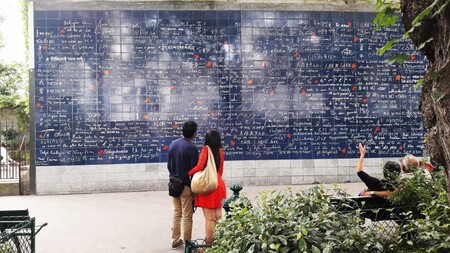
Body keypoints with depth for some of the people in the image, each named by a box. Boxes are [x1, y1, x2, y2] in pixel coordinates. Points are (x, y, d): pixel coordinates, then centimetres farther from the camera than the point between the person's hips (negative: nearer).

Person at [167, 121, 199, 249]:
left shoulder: (173, 144, 3)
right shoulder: (192, 148, -18)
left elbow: (169, 165, 9)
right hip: (186, 185, -7)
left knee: (177, 213, 17)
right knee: (187, 216, 3)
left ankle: (175, 240, 24)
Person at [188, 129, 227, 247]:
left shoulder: (206, 149, -11)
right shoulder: (220, 151, 6)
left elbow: (200, 166, -21)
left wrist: (188, 173, -8)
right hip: (218, 184, 6)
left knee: (210, 218, -1)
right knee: (218, 216, 12)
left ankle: (209, 242, 6)